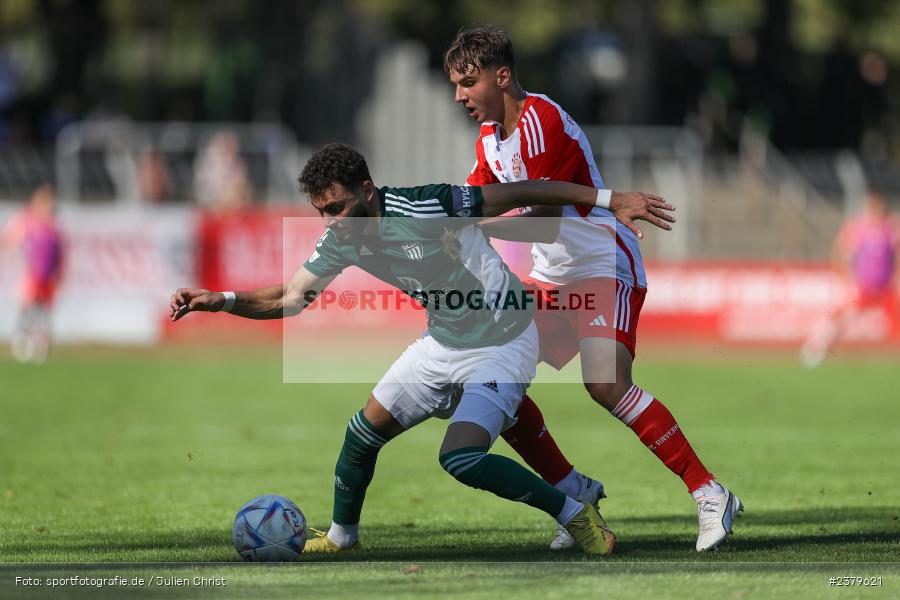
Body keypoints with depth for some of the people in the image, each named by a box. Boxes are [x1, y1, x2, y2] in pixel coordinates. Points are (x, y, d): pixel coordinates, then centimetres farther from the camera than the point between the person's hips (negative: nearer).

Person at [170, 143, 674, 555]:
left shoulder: (427, 207, -28)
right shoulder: (343, 239, -7)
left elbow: (521, 194, -20)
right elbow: (291, 298, 1)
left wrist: (611, 199, -16)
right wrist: (220, 300, -15)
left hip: (503, 344, -7)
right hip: (444, 345, 7)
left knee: (461, 458, -21)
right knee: (365, 431, 4)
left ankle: (576, 514, -5)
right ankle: (342, 536, 28)